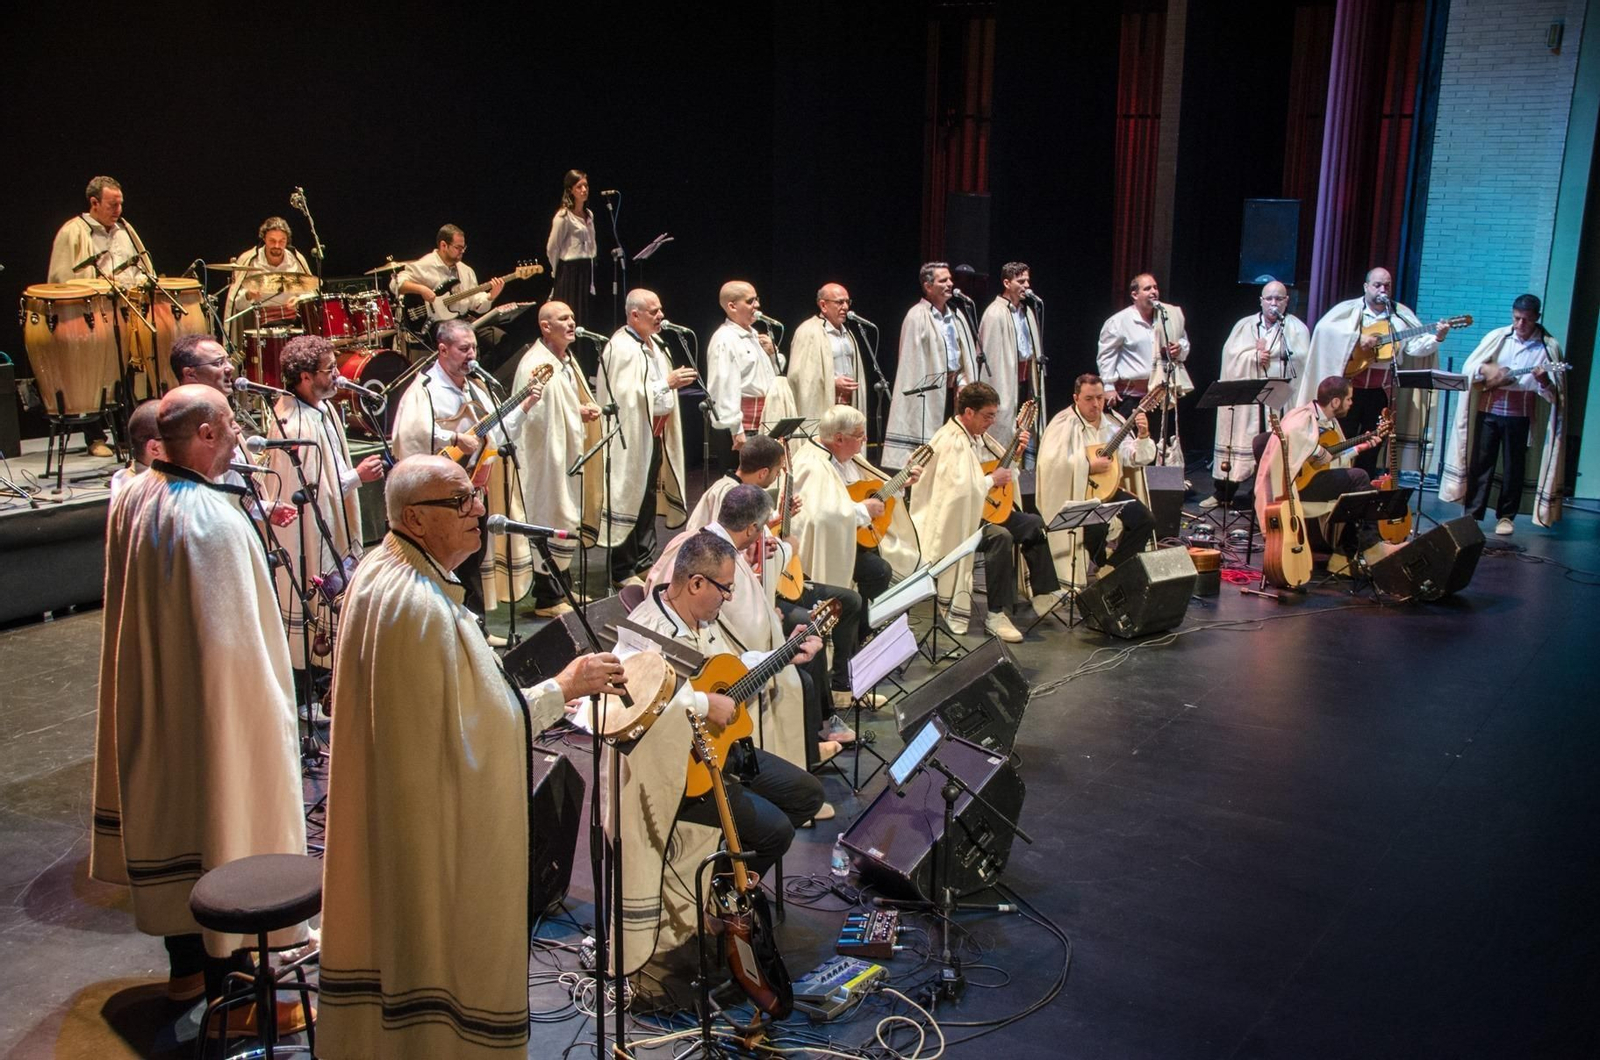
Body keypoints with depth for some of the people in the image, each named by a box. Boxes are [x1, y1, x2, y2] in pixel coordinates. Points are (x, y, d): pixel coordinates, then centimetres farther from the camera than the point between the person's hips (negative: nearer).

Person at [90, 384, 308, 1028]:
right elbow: (232, 639, -24)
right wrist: (265, 704, -15)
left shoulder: (132, 499, 0)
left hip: (148, 701, 9)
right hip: (212, 707, -9)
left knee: (171, 812, 19)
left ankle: (185, 965, 36)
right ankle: (228, 992, 17)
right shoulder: (212, 519, -26)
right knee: (223, 819, 4)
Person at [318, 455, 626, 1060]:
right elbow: (473, 730, -24)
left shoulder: (376, 574, 3)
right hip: (440, 823, -10)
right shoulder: (423, 607, -28)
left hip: (386, 805, 10)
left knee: (397, 939, 23)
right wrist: (563, 688, -15)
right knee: (444, 950, 7)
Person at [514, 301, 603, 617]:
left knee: (567, 518, 15)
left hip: (568, 453, 10)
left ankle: (562, 588, 27)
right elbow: (537, 413, -26)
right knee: (551, 519, -4)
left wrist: (587, 408, 3)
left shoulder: (566, 360, 13)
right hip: (547, 457, -10)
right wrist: (578, 412, -15)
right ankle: (547, 599, 4)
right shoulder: (536, 365, -19)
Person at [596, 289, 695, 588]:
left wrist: (675, 382, 7)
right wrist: (666, 383, -23)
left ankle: (644, 562, 27)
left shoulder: (652, 343, 13)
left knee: (649, 498, 16)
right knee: (629, 500, -3)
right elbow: (626, 395, -24)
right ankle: (622, 571, 6)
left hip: (655, 433, 10)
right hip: (631, 437, -9)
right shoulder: (621, 348, -17)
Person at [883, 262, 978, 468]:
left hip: (954, 389, 7)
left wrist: (962, 381, 2)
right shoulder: (917, 317, -8)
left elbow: (967, 356, 17)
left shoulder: (955, 317, 14)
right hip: (931, 394, -7)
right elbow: (913, 362, -11)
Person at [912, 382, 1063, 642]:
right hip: (956, 517, -10)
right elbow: (959, 487, -32)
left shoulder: (979, 436, 10)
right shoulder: (950, 441, -20)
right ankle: (996, 615, -26)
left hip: (984, 508, 10)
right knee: (1000, 536, -31)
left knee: (1034, 524, 3)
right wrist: (992, 480, -18)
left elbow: (1004, 468, 23)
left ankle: (1044, 594, 9)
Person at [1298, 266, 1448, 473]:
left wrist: (1437, 338, -18)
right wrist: (1357, 338, -22)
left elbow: (1416, 346, 0)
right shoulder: (1350, 309, 0)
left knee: (1371, 448, 10)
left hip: (1381, 391, 3)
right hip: (1349, 387, -3)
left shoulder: (1401, 315, 8)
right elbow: (1323, 328, -17)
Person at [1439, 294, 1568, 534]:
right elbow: (1469, 367, 5)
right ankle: (1472, 514, 11)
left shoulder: (1548, 346, -1)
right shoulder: (1497, 337, 5)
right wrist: (1485, 369, -16)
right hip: (1488, 410, 2)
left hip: (1520, 415, -2)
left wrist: (1543, 381, -25)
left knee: (1513, 467, 5)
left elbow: (1554, 392, -3)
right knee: (1479, 463, 5)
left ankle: (1506, 516, 16)